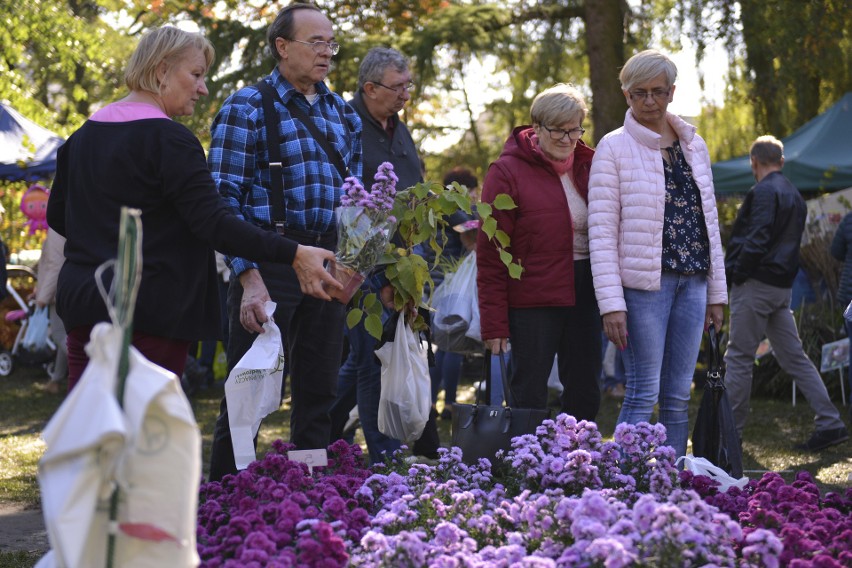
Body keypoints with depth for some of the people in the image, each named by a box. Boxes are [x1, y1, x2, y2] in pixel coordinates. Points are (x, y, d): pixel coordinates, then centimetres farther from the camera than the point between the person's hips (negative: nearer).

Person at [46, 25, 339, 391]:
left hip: (82, 302, 8)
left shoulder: (84, 134, 12)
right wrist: (292, 254, -22)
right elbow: (213, 223, -21)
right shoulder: (169, 140, -13)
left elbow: (57, 216, 19)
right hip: (148, 312, -8)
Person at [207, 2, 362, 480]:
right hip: (271, 258, -6)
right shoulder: (248, 108, -6)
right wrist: (249, 278, -20)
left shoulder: (342, 112, 15)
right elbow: (226, 199, -11)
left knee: (319, 390, 11)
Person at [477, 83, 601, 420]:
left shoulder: (589, 166, 7)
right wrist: (494, 323, -12)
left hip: (584, 295, 5)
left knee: (585, 393, 10)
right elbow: (490, 253, -8)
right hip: (532, 299, -5)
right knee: (529, 395, 1)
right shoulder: (508, 172, -7)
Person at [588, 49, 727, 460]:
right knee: (642, 395, -6)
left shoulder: (694, 146, 13)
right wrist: (611, 303, -15)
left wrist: (716, 291, 13)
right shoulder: (614, 147, -3)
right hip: (644, 283, -5)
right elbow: (602, 230, -8)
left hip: (692, 282, 5)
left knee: (678, 396, 7)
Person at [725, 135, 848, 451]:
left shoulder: (763, 192, -12)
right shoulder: (795, 195, 17)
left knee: (739, 357, -2)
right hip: (783, 286, 9)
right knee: (794, 357, 9)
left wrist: (736, 274, -14)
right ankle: (830, 423, 4)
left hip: (756, 283, -9)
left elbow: (757, 239, -22)